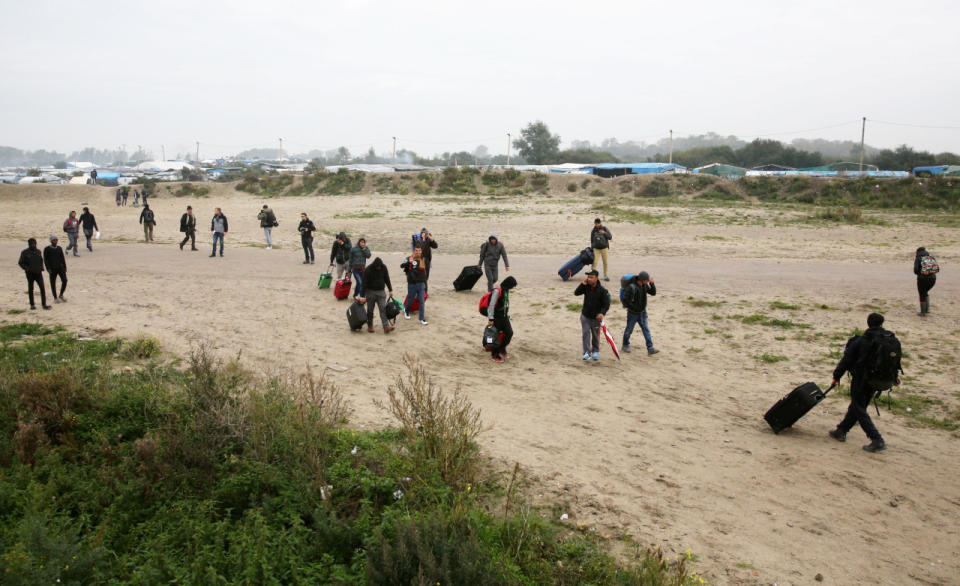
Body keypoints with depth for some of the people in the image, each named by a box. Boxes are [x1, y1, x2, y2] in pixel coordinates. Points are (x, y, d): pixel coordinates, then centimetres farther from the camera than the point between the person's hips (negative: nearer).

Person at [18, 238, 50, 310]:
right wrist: (26, 268, -15)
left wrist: (41, 268, 6)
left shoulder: (38, 251, 8)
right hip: (30, 274, -2)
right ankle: (32, 305, 18)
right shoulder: (25, 252, -4)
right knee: (30, 289, 8)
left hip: (38, 273, 2)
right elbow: (20, 262, -1)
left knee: (42, 288, -10)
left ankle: (44, 304, -11)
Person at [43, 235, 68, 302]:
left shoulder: (59, 248, 9)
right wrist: (48, 269, -14)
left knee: (64, 280, -9)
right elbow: (45, 260, -5)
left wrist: (65, 268, 6)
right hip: (52, 269, -3)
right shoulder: (47, 249, -3)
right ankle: (55, 297, 15)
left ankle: (61, 295, 9)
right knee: (53, 284, 3)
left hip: (60, 267, 3)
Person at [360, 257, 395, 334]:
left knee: (383, 309, -7)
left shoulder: (384, 267, -3)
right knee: (370, 310, 4)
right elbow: (365, 284, -14)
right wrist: (363, 297, -16)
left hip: (381, 292, 3)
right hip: (370, 292, -3)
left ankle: (386, 327, -13)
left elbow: (387, 279, 9)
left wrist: (390, 290, 10)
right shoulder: (368, 270, -14)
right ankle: (370, 326, 18)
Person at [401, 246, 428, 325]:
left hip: (421, 284, 3)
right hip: (412, 284, -2)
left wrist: (425, 285, 13)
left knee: (422, 302, -2)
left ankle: (422, 319, 3)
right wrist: (409, 262, -40)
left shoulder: (423, 260, 6)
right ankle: (406, 310, 45)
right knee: (410, 300, 15)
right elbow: (401, 266, -22)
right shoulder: (409, 259, -7)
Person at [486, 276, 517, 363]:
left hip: (504, 317, 7)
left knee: (509, 333, 0)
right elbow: (491, 305, -19)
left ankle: (502, 349, 21)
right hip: (496, 317, -7)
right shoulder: (497, 291, -19)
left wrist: (508, 315, 17)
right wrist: (491, 319, -19)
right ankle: (494, 354, 16)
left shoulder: (506, 290, 7)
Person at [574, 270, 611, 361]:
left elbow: (606, 304, -15)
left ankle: (595, 351, 30)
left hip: (596, 317, -2)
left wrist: (602, 313, -31)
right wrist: (582, 284, -18)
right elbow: (576, 293, -6)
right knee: (586, 333, -5)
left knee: (596, 335, 12)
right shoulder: (586, 287, -3)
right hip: (585, 316, 2)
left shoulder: (602, 291, -15)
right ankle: (587, 352, -1)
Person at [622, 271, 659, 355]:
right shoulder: (632, 287, -27)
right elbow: (625, 300, -23)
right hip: (633, 314, -6)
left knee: (646, 330, 0)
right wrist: (633, 307, -18)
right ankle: (625, 345, 32)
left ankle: (650, 348, -1)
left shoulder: (645, 285, -5)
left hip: (642, 313, 6)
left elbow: (653, 292, -2)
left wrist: (652, 284, -17)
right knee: (629, 330, 12)